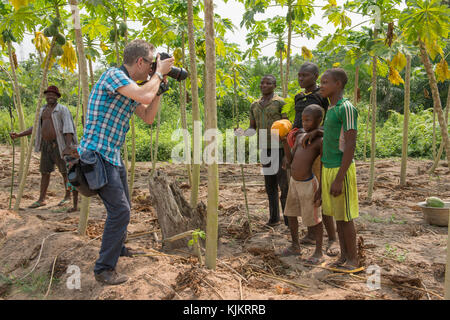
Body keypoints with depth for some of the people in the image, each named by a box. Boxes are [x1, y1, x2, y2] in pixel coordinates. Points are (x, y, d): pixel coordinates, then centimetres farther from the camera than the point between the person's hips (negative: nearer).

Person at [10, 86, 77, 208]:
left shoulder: (62, 109, -6)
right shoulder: (43, 110, 15)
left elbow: (68, 129, -15)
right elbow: (35, 128, 19)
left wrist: (68, 146, -25)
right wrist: (18, 135, 10)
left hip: (59, 145, -7)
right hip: (46, 145, 7)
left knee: (65, 171, 1)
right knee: (44, 171, 8)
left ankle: (68, 196, 14)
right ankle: (41, 199, 15)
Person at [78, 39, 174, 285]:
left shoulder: (131, 86, 13)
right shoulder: (113, 75, -15)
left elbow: (148, 117, 15)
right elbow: (144, 96, -31)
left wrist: (159, 86, 8)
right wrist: (159, 74, -12)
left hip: (113, 155, 10)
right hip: (96, 154, -10)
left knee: (122, 207, 20)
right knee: (120, 210, -11)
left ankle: (117, 247, 41)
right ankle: (104, 269, 2)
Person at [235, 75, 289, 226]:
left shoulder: (281, 103, -5)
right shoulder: (254, 105, 13)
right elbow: (252, 129, 14)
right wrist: (243, 132, -9)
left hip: (280, 148, -5)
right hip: (265, 150, 6)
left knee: (284, 185, -5)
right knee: (270, 185, 11)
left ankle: (289, 221, 4)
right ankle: (274, 217, 22)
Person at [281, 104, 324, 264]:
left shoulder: (321, 140, -11)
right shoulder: (300, 137, 10)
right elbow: (290, 161, 8)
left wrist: (320, 191, -14)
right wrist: (284, 141, -3)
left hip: (308, 184, -7)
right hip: (294, 182, 8)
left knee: (313, 218, 4)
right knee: (291, 214, 17)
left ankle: (318, 252, 22)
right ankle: (295, 246, 35)